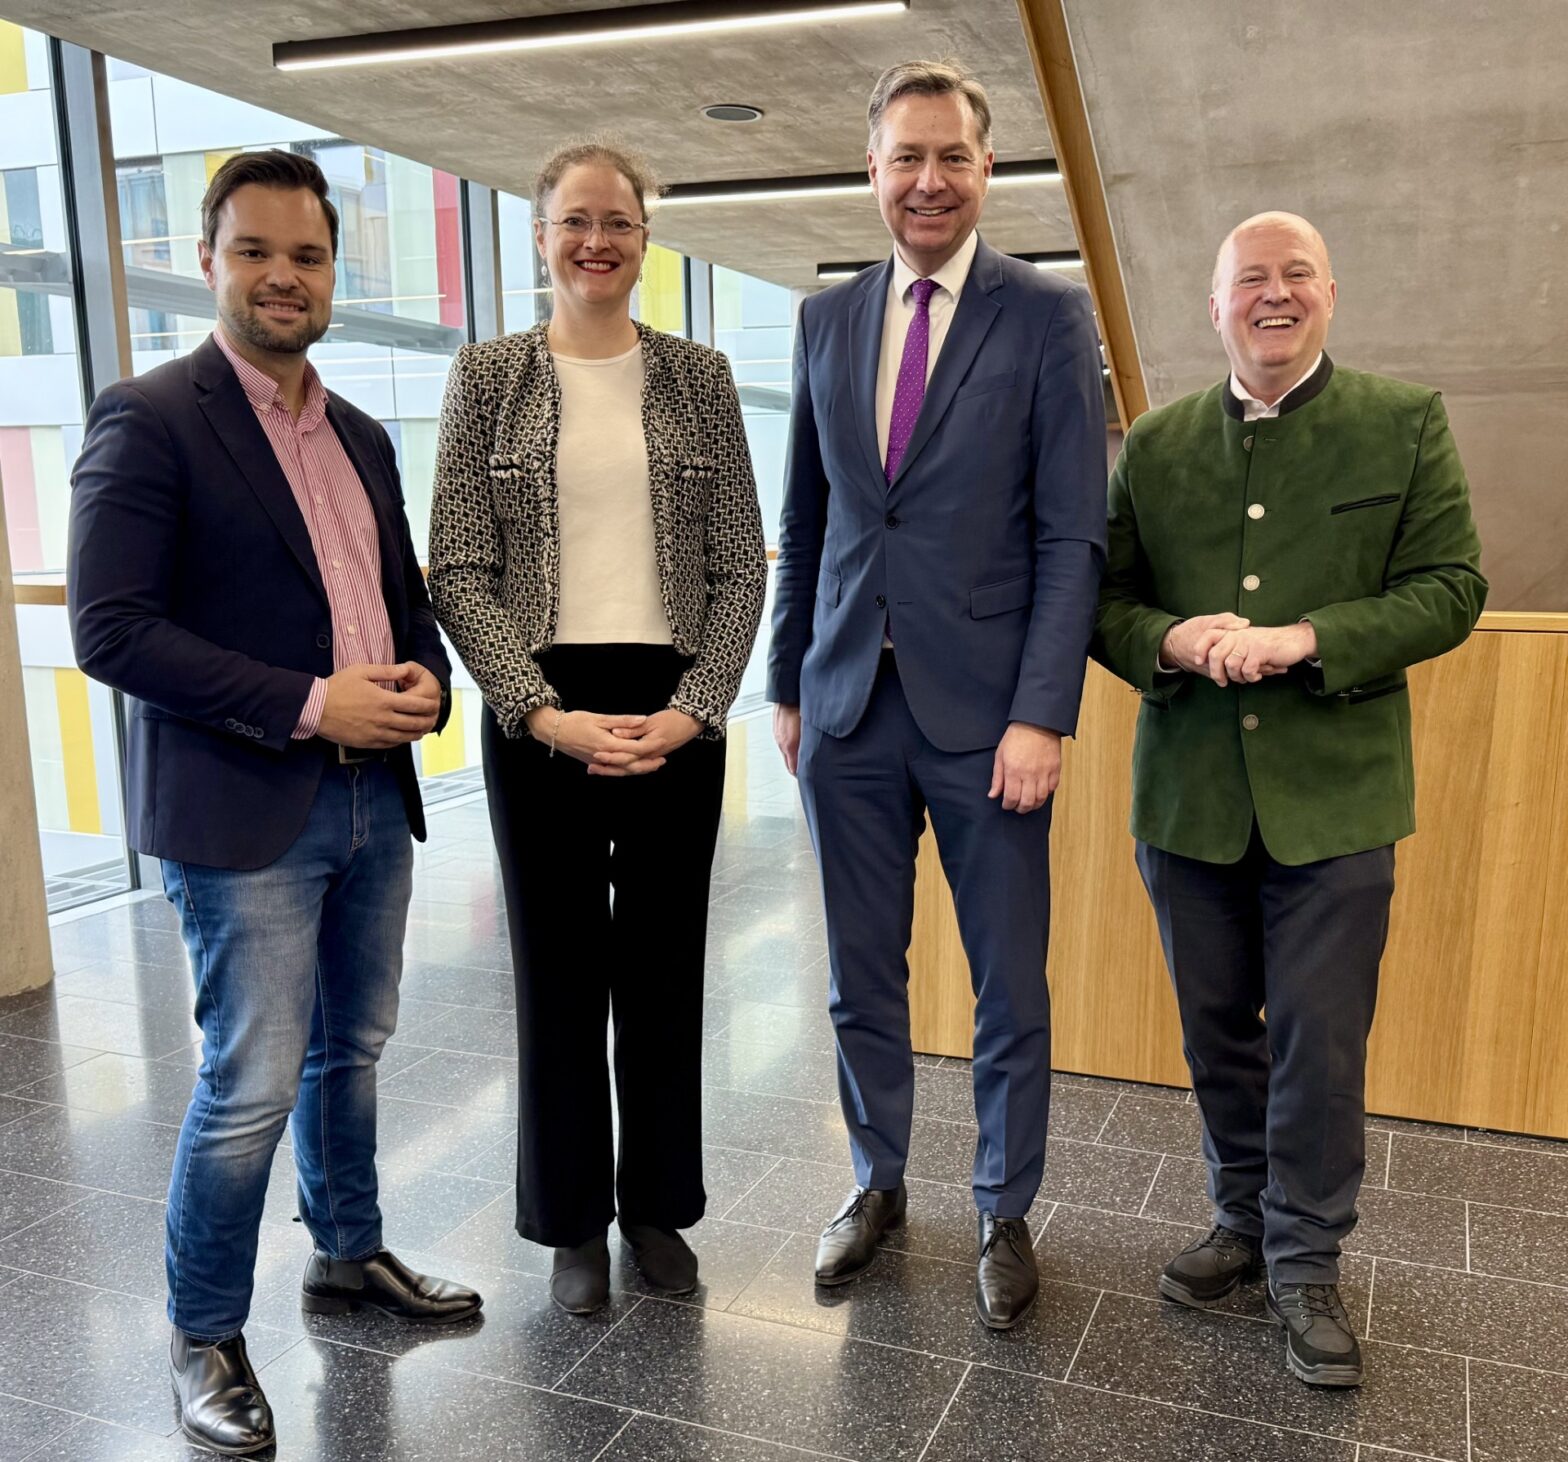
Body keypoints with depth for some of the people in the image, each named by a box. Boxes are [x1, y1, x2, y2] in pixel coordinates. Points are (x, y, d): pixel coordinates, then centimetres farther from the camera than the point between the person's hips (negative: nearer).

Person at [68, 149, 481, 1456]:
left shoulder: (362, 438, 13)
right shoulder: (148, 419, -8)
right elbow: (110, 629, -15)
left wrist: (425, 683, -3)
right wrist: (308, 706, -19)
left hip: (375, 798, 7)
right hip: (244, 810, -6)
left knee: (351, 1051, 18)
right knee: (251, 1088, 1)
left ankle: (350, 1258, 39)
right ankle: (206, 1337, 23)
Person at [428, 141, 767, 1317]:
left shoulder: (699, 378, 6)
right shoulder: (490, 377, 3)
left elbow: (742, 566, 3)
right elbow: (460, 572, -3)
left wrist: (695, 709, -9)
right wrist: (546, 715, -13)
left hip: (675, 712, 1)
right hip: (540, 714, -1)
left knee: (665, 966, 10)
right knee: (560, 967, 8)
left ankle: (659, 1205, 30)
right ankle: (575, 1221, 27)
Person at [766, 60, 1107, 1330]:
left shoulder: (1049, 315, -2)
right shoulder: (827, 319, 10)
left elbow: (1074, 532, -6)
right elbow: (806, 522, 14)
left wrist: (1043, 713, -13)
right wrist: (789, 684, 11)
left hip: (986, 711, -3)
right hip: (849, 708, 4)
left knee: (1010, 988, 9)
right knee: (861, 978, 14)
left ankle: (1005, 1214, 29)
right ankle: (878, 1183, 35)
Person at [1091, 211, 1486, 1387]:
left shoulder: (1405, 426, 3)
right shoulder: (1155, 446, 8)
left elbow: (1450, 589, -4)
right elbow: (1102, 598, 6)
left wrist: (1303, 639, -18)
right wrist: (1174, 639, -15)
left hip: (1332, 795, -2)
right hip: (1189, 795, 3)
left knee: (1320, 1038, 3)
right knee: (1217, 1030, 14)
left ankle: (1306, 1260, 23)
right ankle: (1244, 1220, 34)